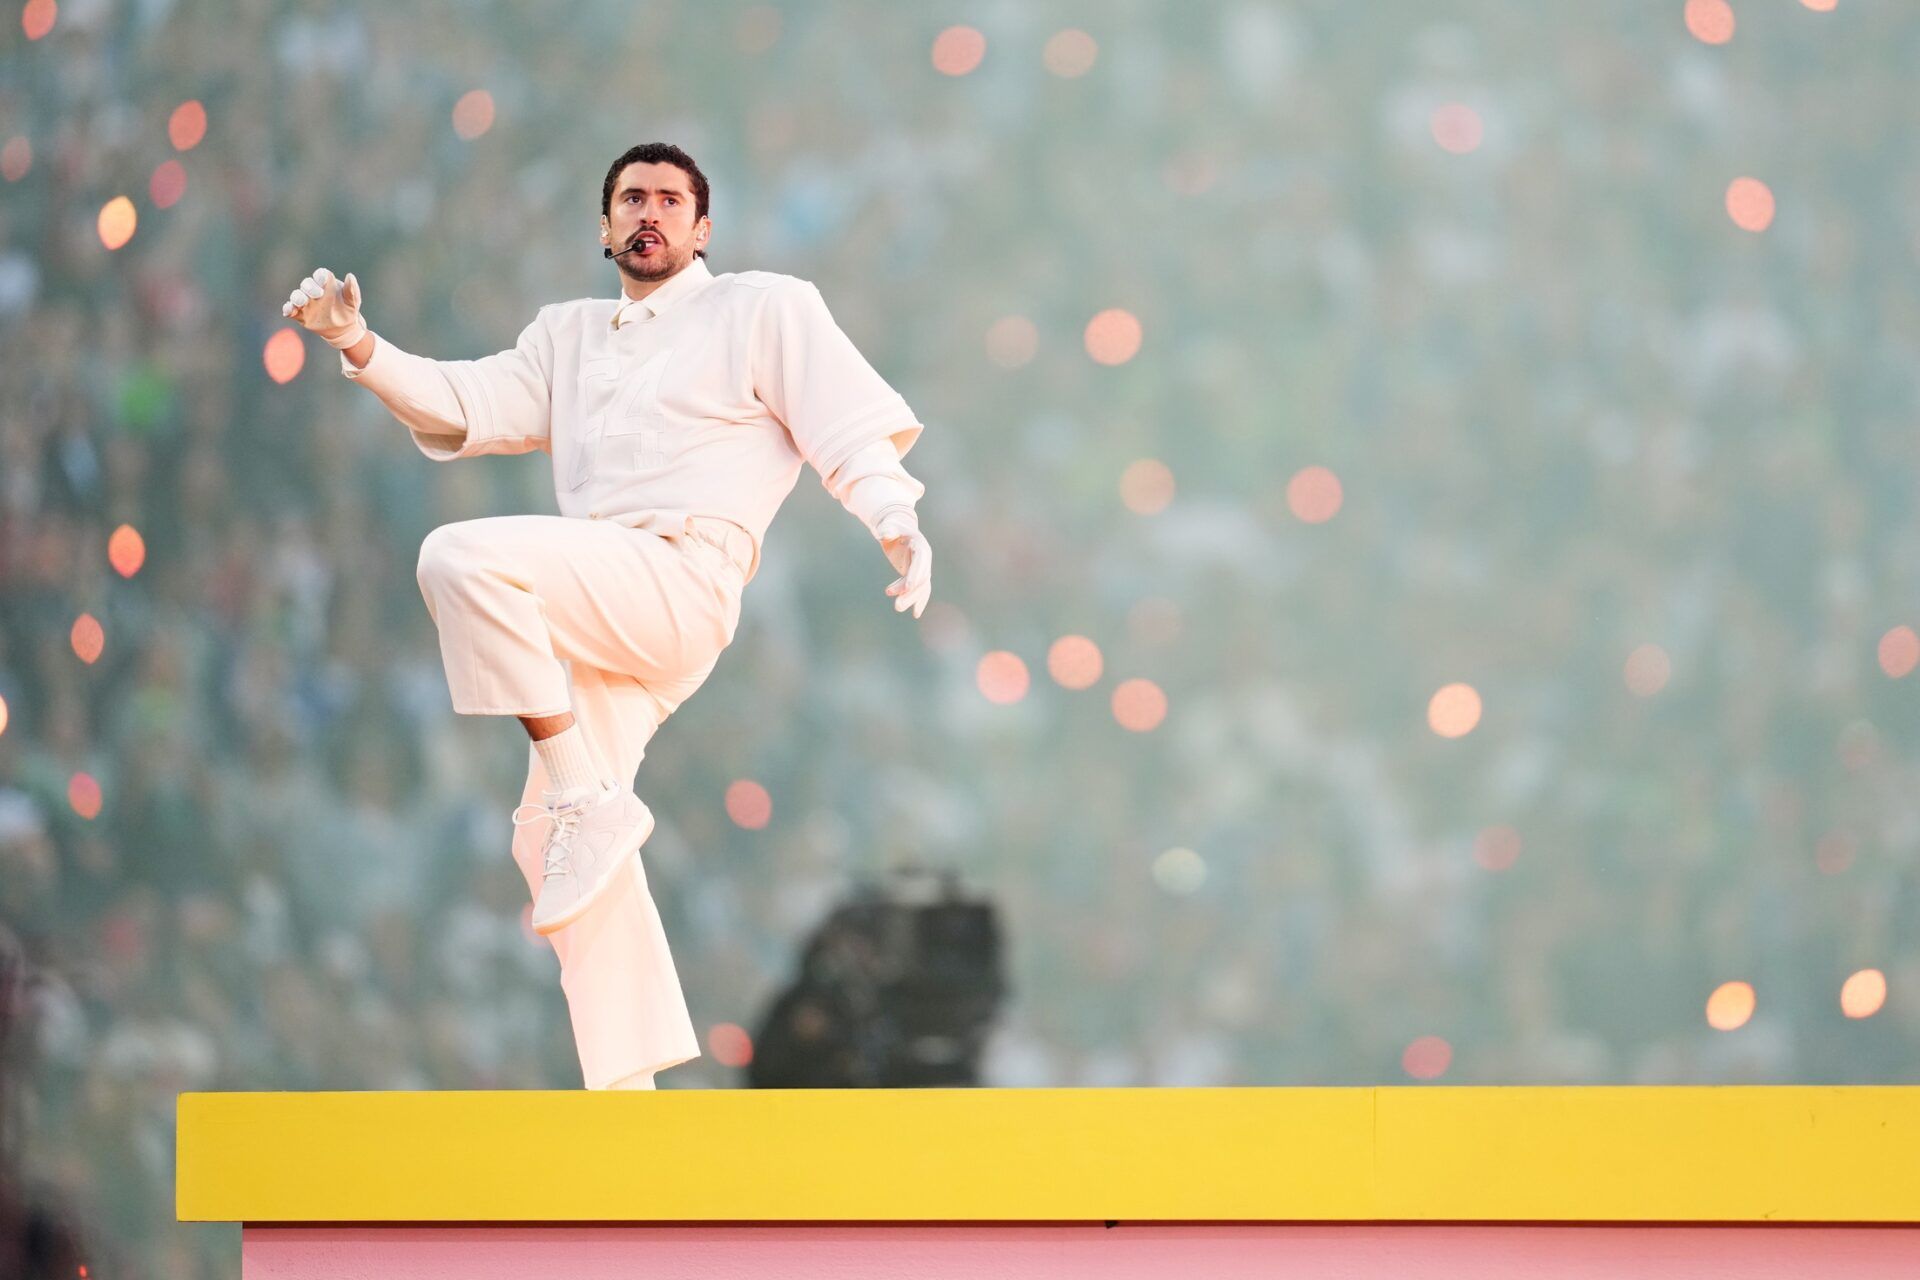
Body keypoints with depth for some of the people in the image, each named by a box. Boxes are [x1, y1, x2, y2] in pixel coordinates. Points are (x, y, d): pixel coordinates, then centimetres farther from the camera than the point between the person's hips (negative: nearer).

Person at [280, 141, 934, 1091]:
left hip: (682, 582, -7)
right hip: (592, 617, 7)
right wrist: (358, 346, -1)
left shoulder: (765, 308, 11)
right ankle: (628, 1097, -2)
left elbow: (853, 425, 1)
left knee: (462, 558, -27)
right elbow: (465, 405, 16)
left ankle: (588, 800, -21)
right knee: (549, 847, -2)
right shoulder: (568, 335, 28)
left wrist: (895, 521, -18)